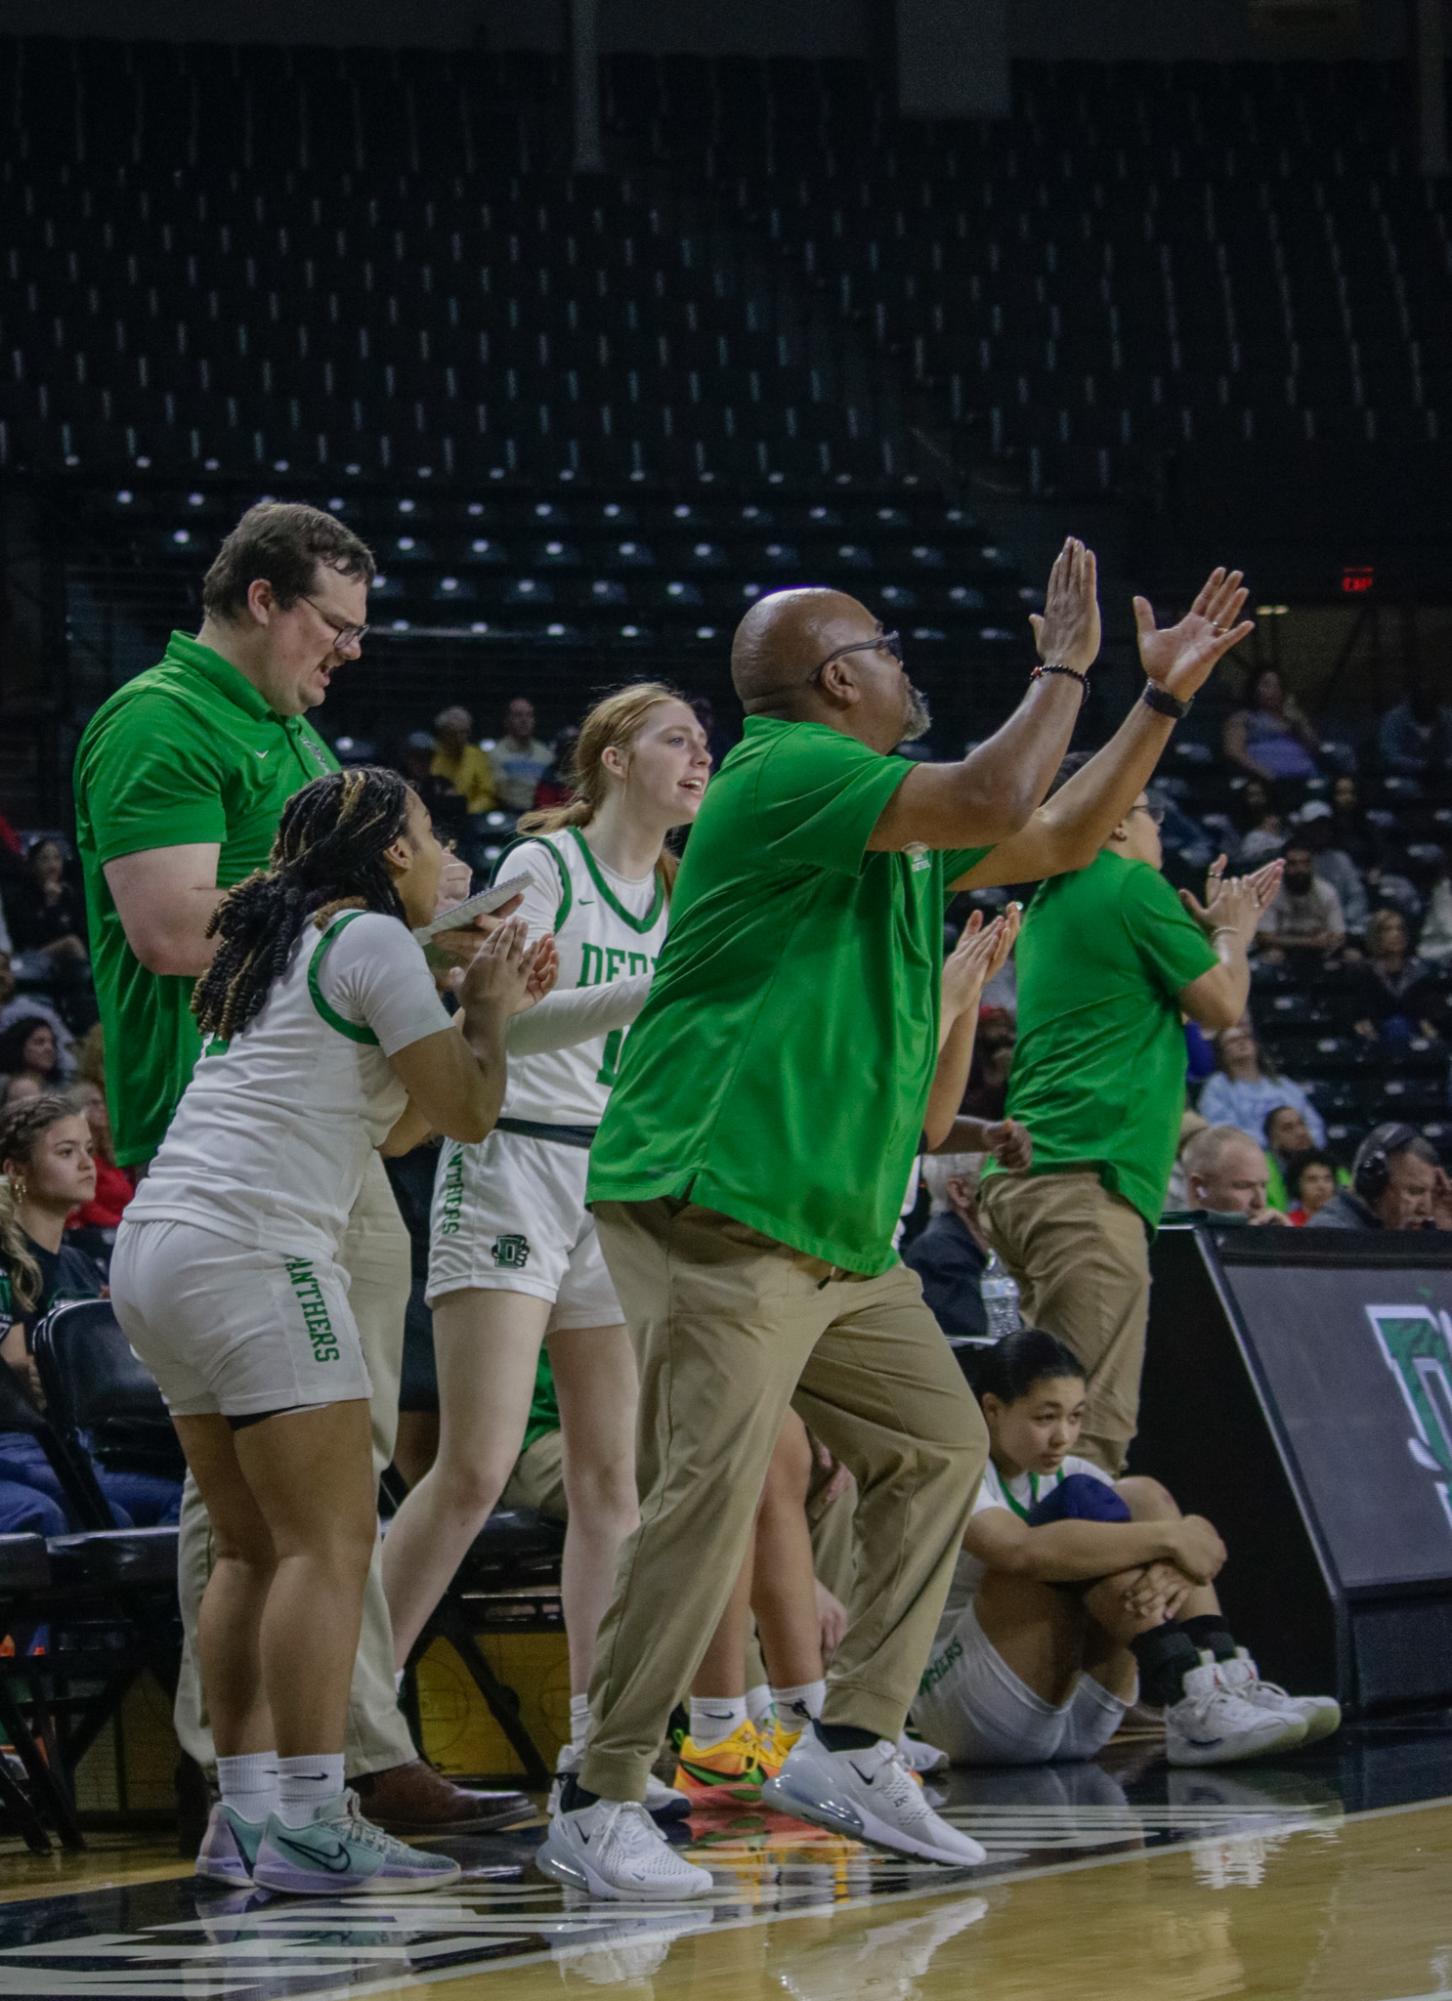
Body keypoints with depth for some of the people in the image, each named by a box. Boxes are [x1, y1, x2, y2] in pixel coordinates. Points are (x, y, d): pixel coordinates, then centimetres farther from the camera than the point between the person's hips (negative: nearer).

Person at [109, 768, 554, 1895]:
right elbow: (468, 1113, -3)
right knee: (329, 1543, -10)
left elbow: (391, 1127, 29)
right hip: (252, 1255, -10)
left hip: (154, 1252, 10)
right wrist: (491, 1014, 14)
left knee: (255, 1548, 12)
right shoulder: (372, 939, -4)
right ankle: (309, 1829, -15)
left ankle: (246, 1813, 11)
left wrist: (481, 1011, 28)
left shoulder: (278, 947, 24)